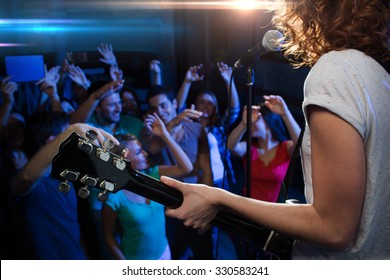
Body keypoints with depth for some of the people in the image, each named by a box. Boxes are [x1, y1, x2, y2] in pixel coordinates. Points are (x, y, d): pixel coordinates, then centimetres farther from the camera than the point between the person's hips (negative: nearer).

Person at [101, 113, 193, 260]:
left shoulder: (151, 174, -12)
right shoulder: (114, 198, -24)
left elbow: (186, 167, -20)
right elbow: (109, 236, -12)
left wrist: (164, 134, -23)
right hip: (136, 260, -5)